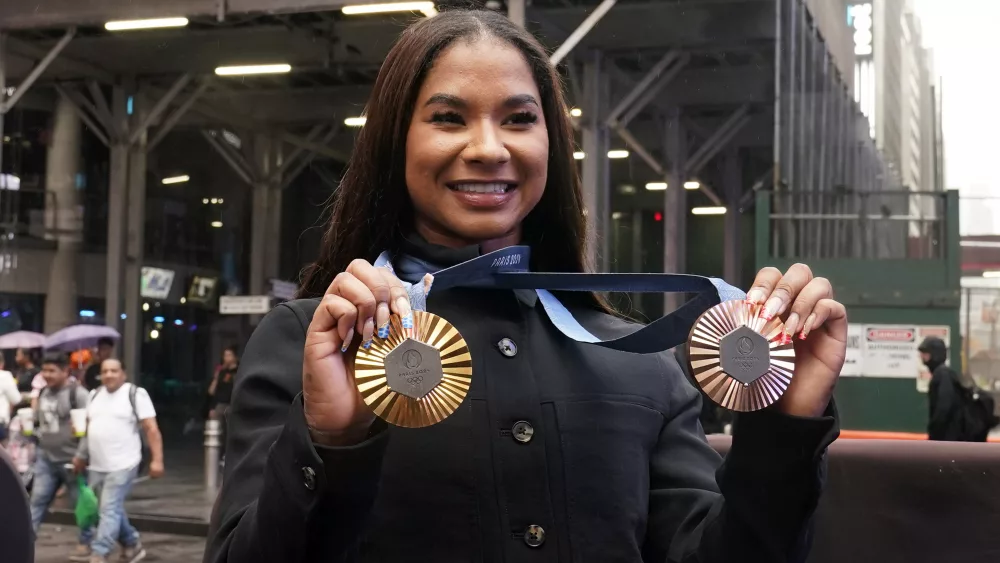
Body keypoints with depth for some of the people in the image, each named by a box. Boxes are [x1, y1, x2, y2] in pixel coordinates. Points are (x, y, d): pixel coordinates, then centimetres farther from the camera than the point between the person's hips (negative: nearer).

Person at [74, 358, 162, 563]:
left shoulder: (135, 394, -7)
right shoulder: (94, 395, 12)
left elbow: (151, 429, -11)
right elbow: (88, 427, 20)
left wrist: (157, 459, -17)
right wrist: (81, 455, 15)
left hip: (122, 465, -7)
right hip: (96, 466, 7)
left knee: (110, 509, -12)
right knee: (114, 509, 14)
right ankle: (132, 545, 30)